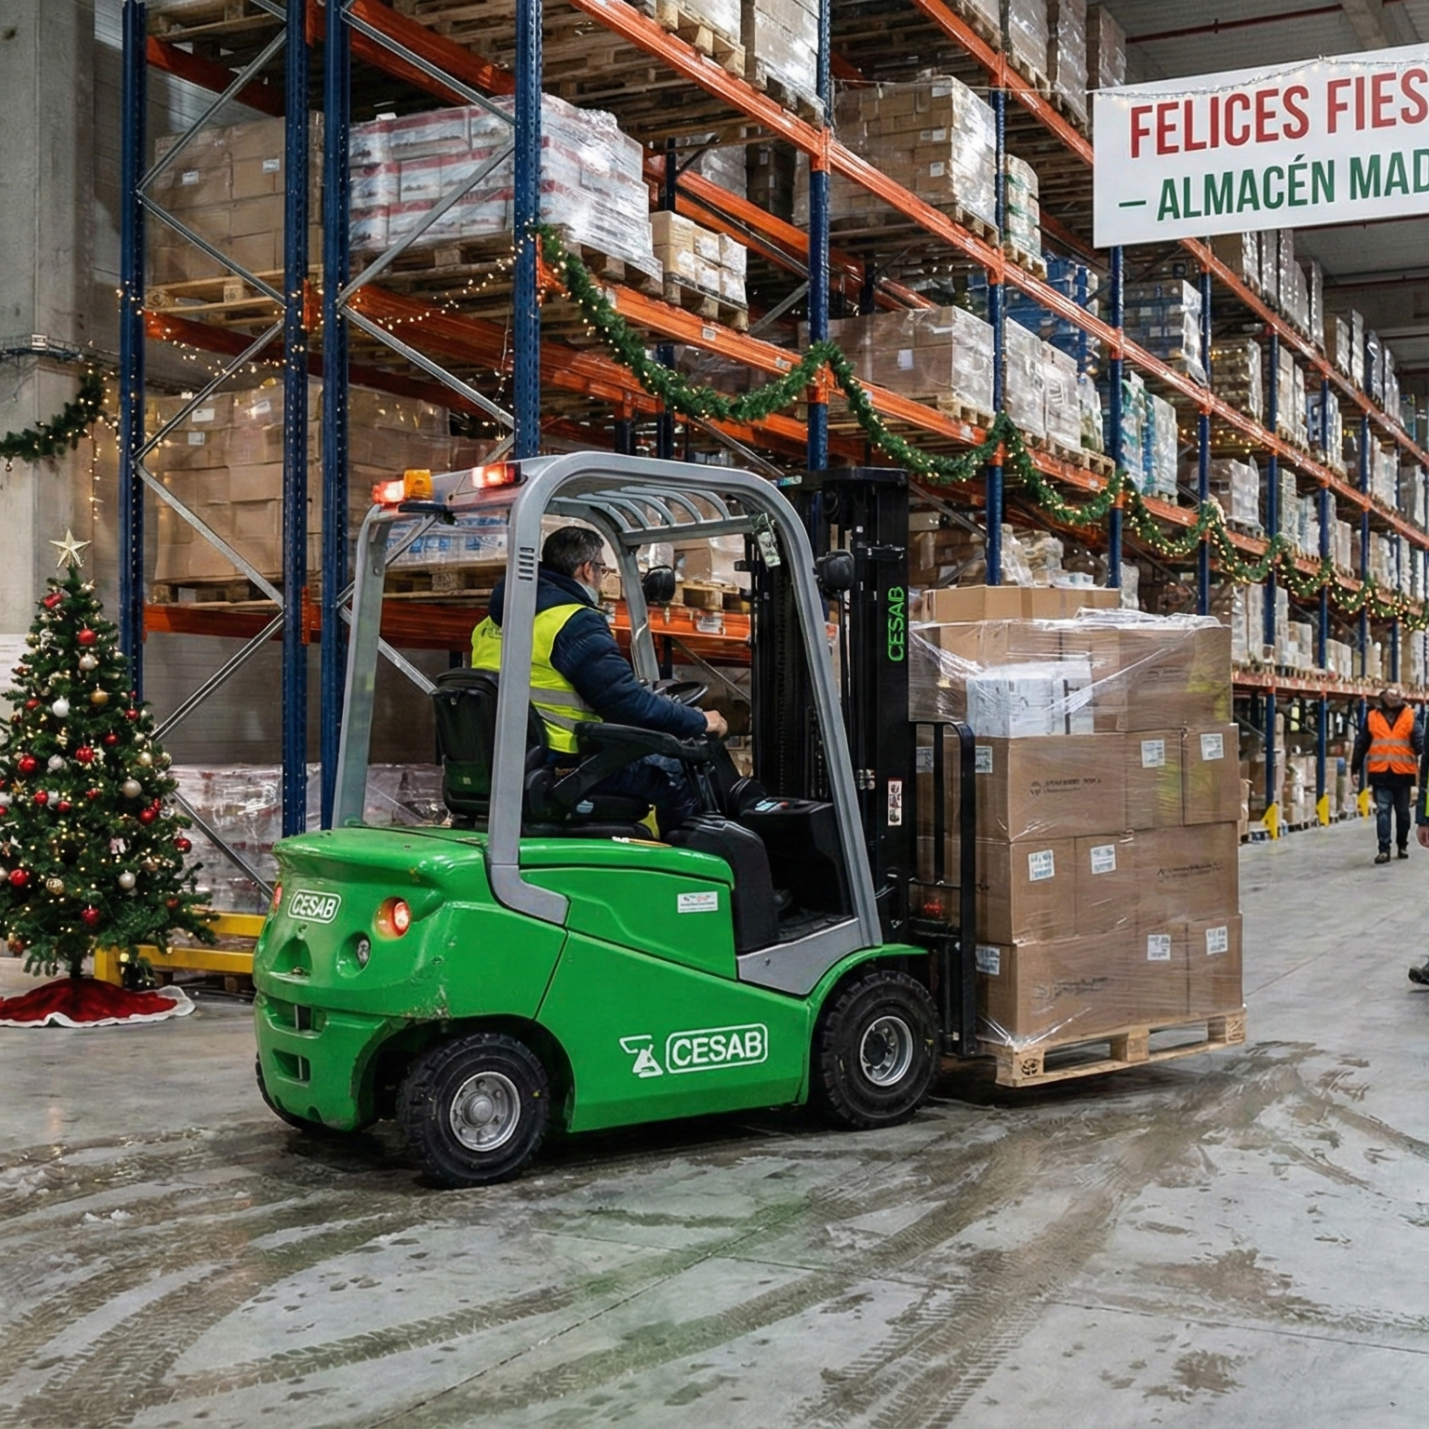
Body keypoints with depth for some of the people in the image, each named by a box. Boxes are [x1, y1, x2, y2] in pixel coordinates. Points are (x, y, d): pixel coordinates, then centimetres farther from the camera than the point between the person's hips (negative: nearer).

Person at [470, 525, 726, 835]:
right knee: (671, 775, -1)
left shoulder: (492, 621, 12)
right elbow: (625, 700, -18)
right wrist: (699, 722, -7)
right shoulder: (575, 623, -14)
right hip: (559, 767, -9)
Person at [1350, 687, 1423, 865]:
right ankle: (1384, 849, -8)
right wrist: (1355, 768, 8)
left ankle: (1402, 845, 28)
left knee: (1402, 811, 13)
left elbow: (1419, 741, -9)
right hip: (1380, 773, 0)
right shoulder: (1372, 717, 4)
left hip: (1403, 773, 0)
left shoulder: (1410, 717, 1)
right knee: (1382, 811, -6)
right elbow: (1361, 744, 8)